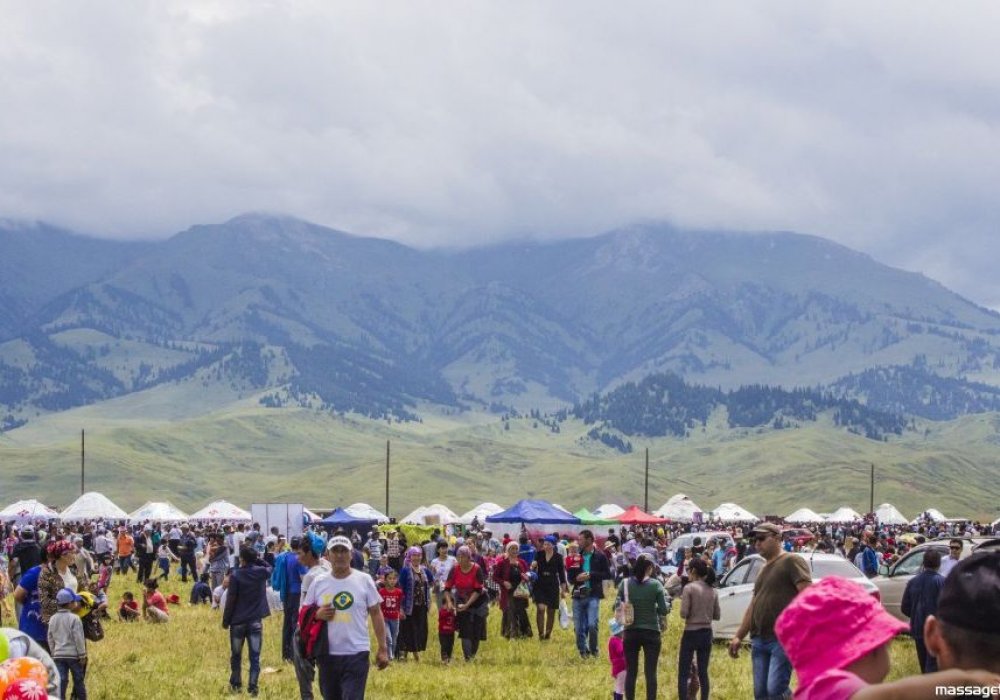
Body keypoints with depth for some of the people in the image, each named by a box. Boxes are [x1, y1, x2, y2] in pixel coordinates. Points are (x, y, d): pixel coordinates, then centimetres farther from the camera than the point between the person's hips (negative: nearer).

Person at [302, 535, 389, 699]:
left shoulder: (364, 580, -1)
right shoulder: (318, 583, 5)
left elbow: (376, 614, 2)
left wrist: (383, 648, -2)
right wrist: (317, 615, -12)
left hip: (357, 654, -3)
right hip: (327, 654, 3)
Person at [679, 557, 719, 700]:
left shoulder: (689, 588, -11)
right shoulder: (712, 591, 6)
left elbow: (683, 613, -15)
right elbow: (717, 615, 8)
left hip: (691, 633, -5)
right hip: (707, 633, 5)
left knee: (683, 673, -1)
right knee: (703, 672, 11)